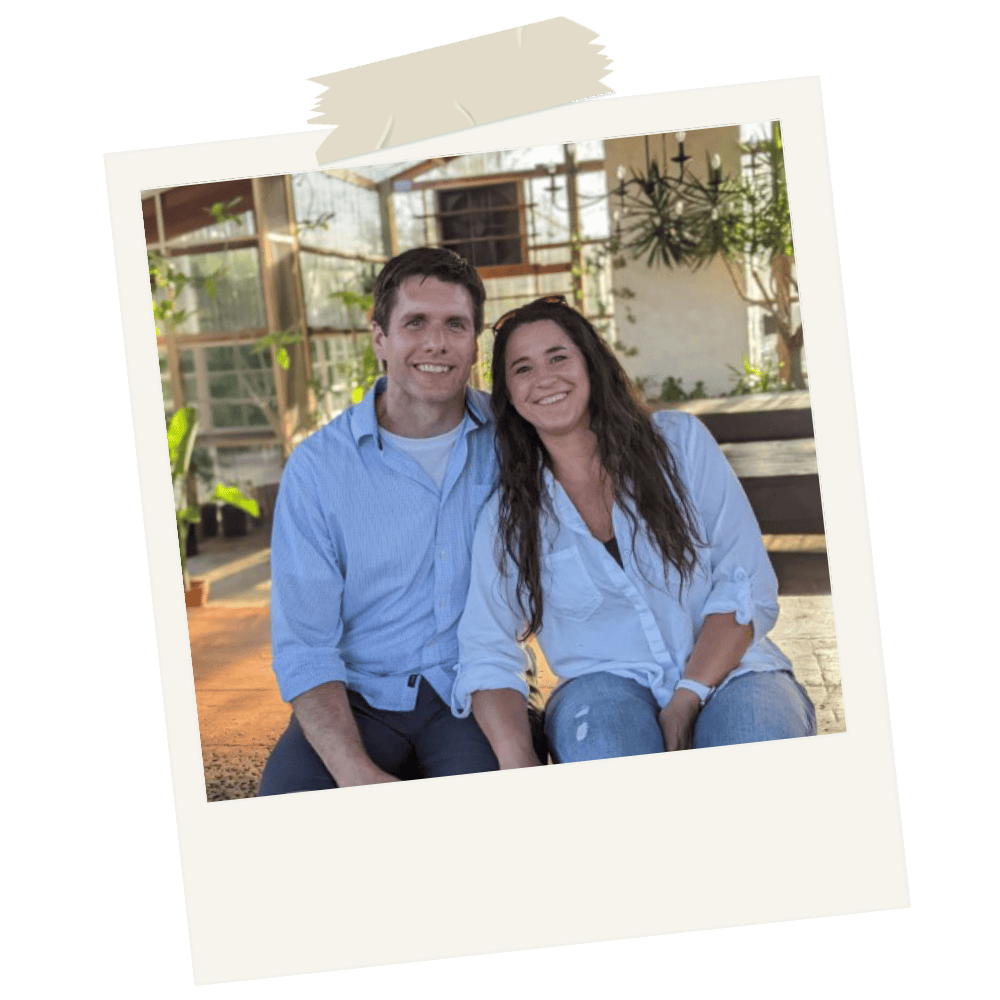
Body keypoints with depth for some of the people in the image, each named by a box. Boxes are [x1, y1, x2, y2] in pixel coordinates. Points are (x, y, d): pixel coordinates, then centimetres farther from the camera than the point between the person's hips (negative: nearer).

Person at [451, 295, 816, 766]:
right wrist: (520, 763, -19)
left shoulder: (680, 441, 3)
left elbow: (749, 587, -2)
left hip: (727, 672, 0)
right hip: (608, 686, 1)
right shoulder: (506, 516, 4)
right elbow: (485, 655, 1)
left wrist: (684, 704, -14)